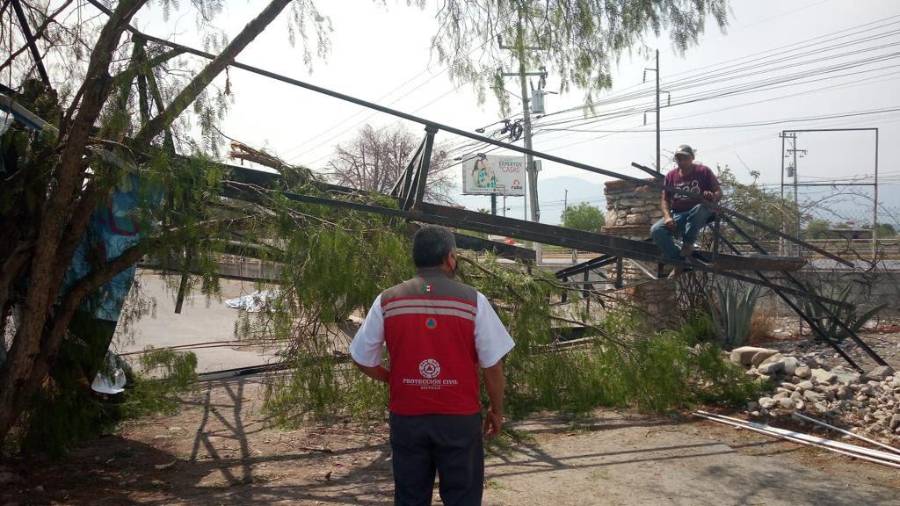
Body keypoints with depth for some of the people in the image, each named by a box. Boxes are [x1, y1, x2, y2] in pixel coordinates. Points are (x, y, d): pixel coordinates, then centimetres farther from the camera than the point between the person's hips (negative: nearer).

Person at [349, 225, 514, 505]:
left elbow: (363, 360, 3)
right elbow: (492, 365, -5)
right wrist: (496, 411, 9)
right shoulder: (472, 300, -8)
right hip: (460, 419, -2)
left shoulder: (387, 301, -3)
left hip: (406, 419, 2)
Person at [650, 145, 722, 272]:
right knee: (656, 230, -24)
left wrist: (713, 197, -25)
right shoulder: (671, 175, 9)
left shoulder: (703, 171, 2)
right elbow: (665, 199, 9)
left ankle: (688, 244, -21)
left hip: (700, 215, -3)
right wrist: (667, 217, -11)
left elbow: (719, 192, 1)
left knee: (699, 208, -40)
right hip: (677, 215, 3)